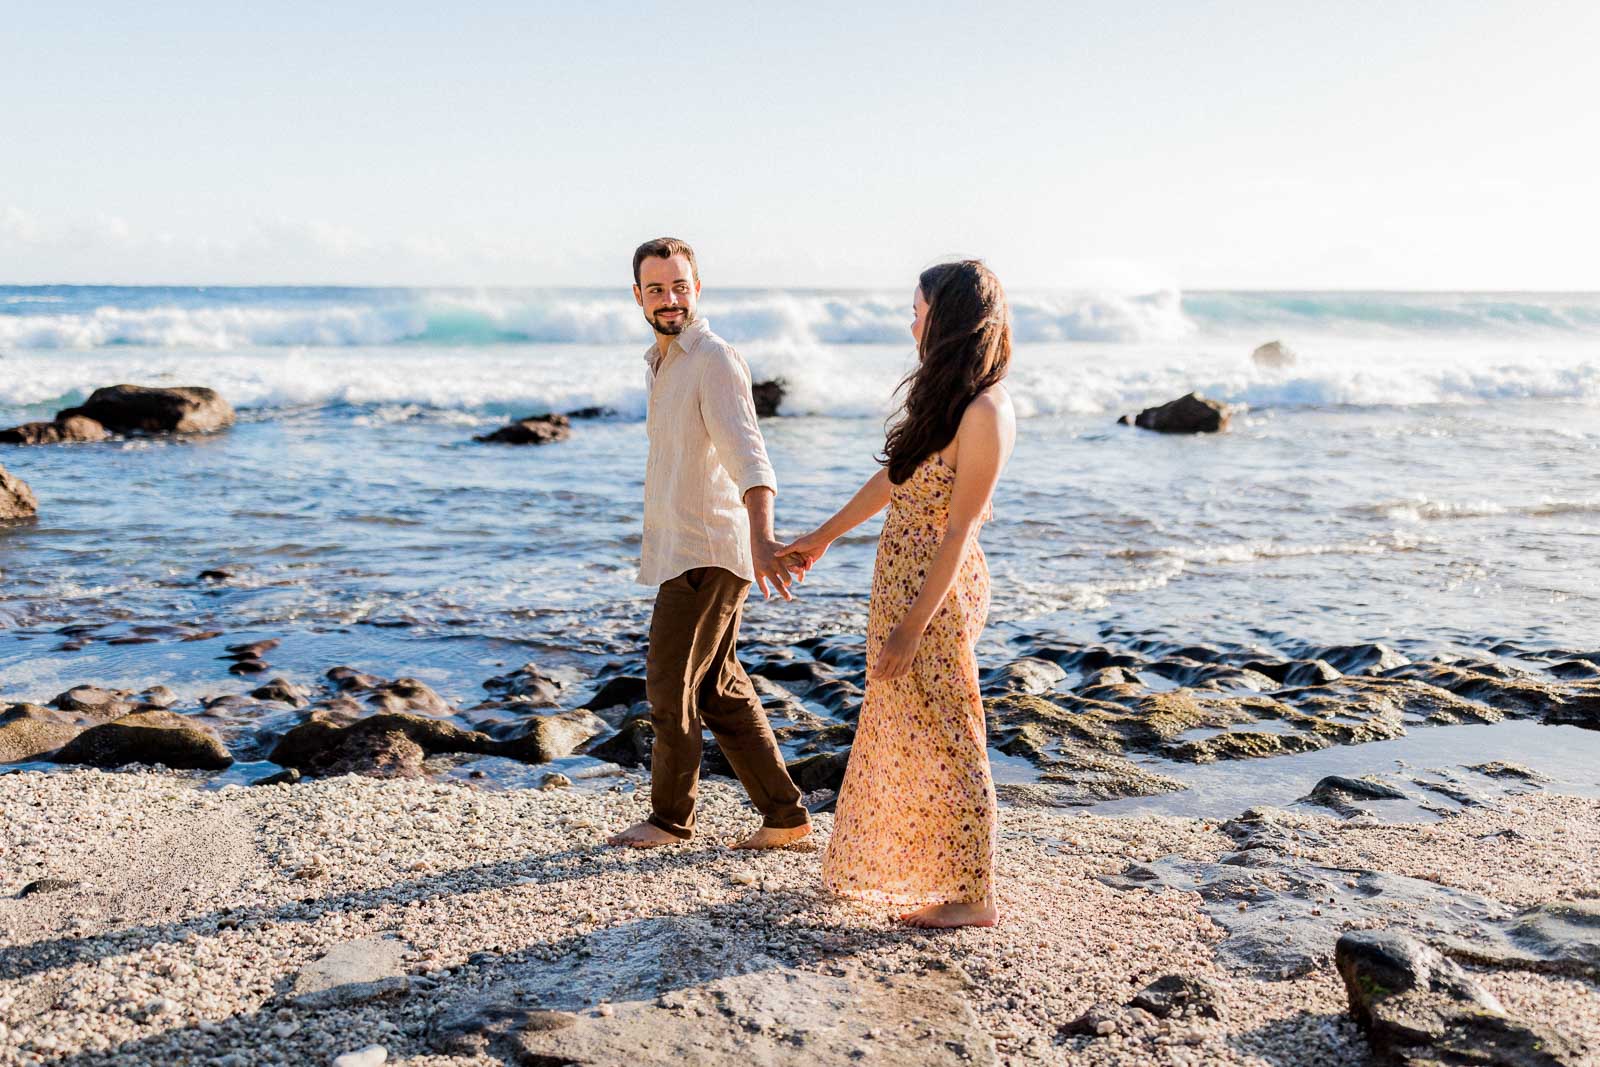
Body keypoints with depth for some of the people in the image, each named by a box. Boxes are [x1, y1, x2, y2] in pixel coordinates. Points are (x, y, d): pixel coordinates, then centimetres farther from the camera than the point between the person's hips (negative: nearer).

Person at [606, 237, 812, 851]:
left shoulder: (713, 361, -14)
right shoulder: (660, 362, 16)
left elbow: (747, 454, -29)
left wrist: (761, 535, -44)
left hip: (706, 553, -10)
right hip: (684, 550, 10)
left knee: (670, 686, 0)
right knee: (719, 687, 12)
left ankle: (671, 818, 18)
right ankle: (785, 815, 19)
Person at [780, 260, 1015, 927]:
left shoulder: (985, 412, -21)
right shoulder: (945, 394, 8)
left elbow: (957, 533, -21)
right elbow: (894, 477, 17)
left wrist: (911, 628, -20)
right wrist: (825, 536, 25)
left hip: (939, 589, -9)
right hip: (900, 576, 9)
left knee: (944, 738, 1)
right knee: (897, 729, 20)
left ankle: (974, 896, 15)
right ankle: (888, 865, 38)